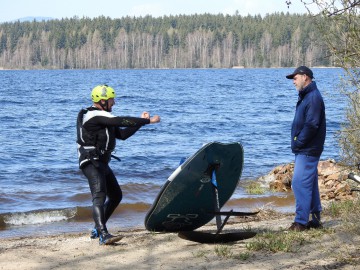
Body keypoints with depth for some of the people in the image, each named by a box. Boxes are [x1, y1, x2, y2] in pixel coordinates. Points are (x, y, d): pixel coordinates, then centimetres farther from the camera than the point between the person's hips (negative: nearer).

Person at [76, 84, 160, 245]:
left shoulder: (103, 117, 19)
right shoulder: (95, 115, -14)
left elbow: (122, 134, 17)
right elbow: (122, 121, -22)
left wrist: (141, 122, 9)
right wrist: (148, 120, -18)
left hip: (101, 163, 11)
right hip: (91, 162, -11)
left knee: (116, 196, 18)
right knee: (99, 196, -23)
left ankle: (97, 230, 26)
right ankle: (103, 236, -35)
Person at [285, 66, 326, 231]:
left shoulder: (313, 98, -16)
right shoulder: (305, 96, 16)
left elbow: (311, 125, -23)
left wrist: (298, 143, -15)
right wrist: (296, 144, 9)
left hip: (308, 150, -10)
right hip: (304, 150, 10)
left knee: (300, 184, -11)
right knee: (310, 185, 13)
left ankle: (301, 222, -9)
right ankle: (315, 220, 19)